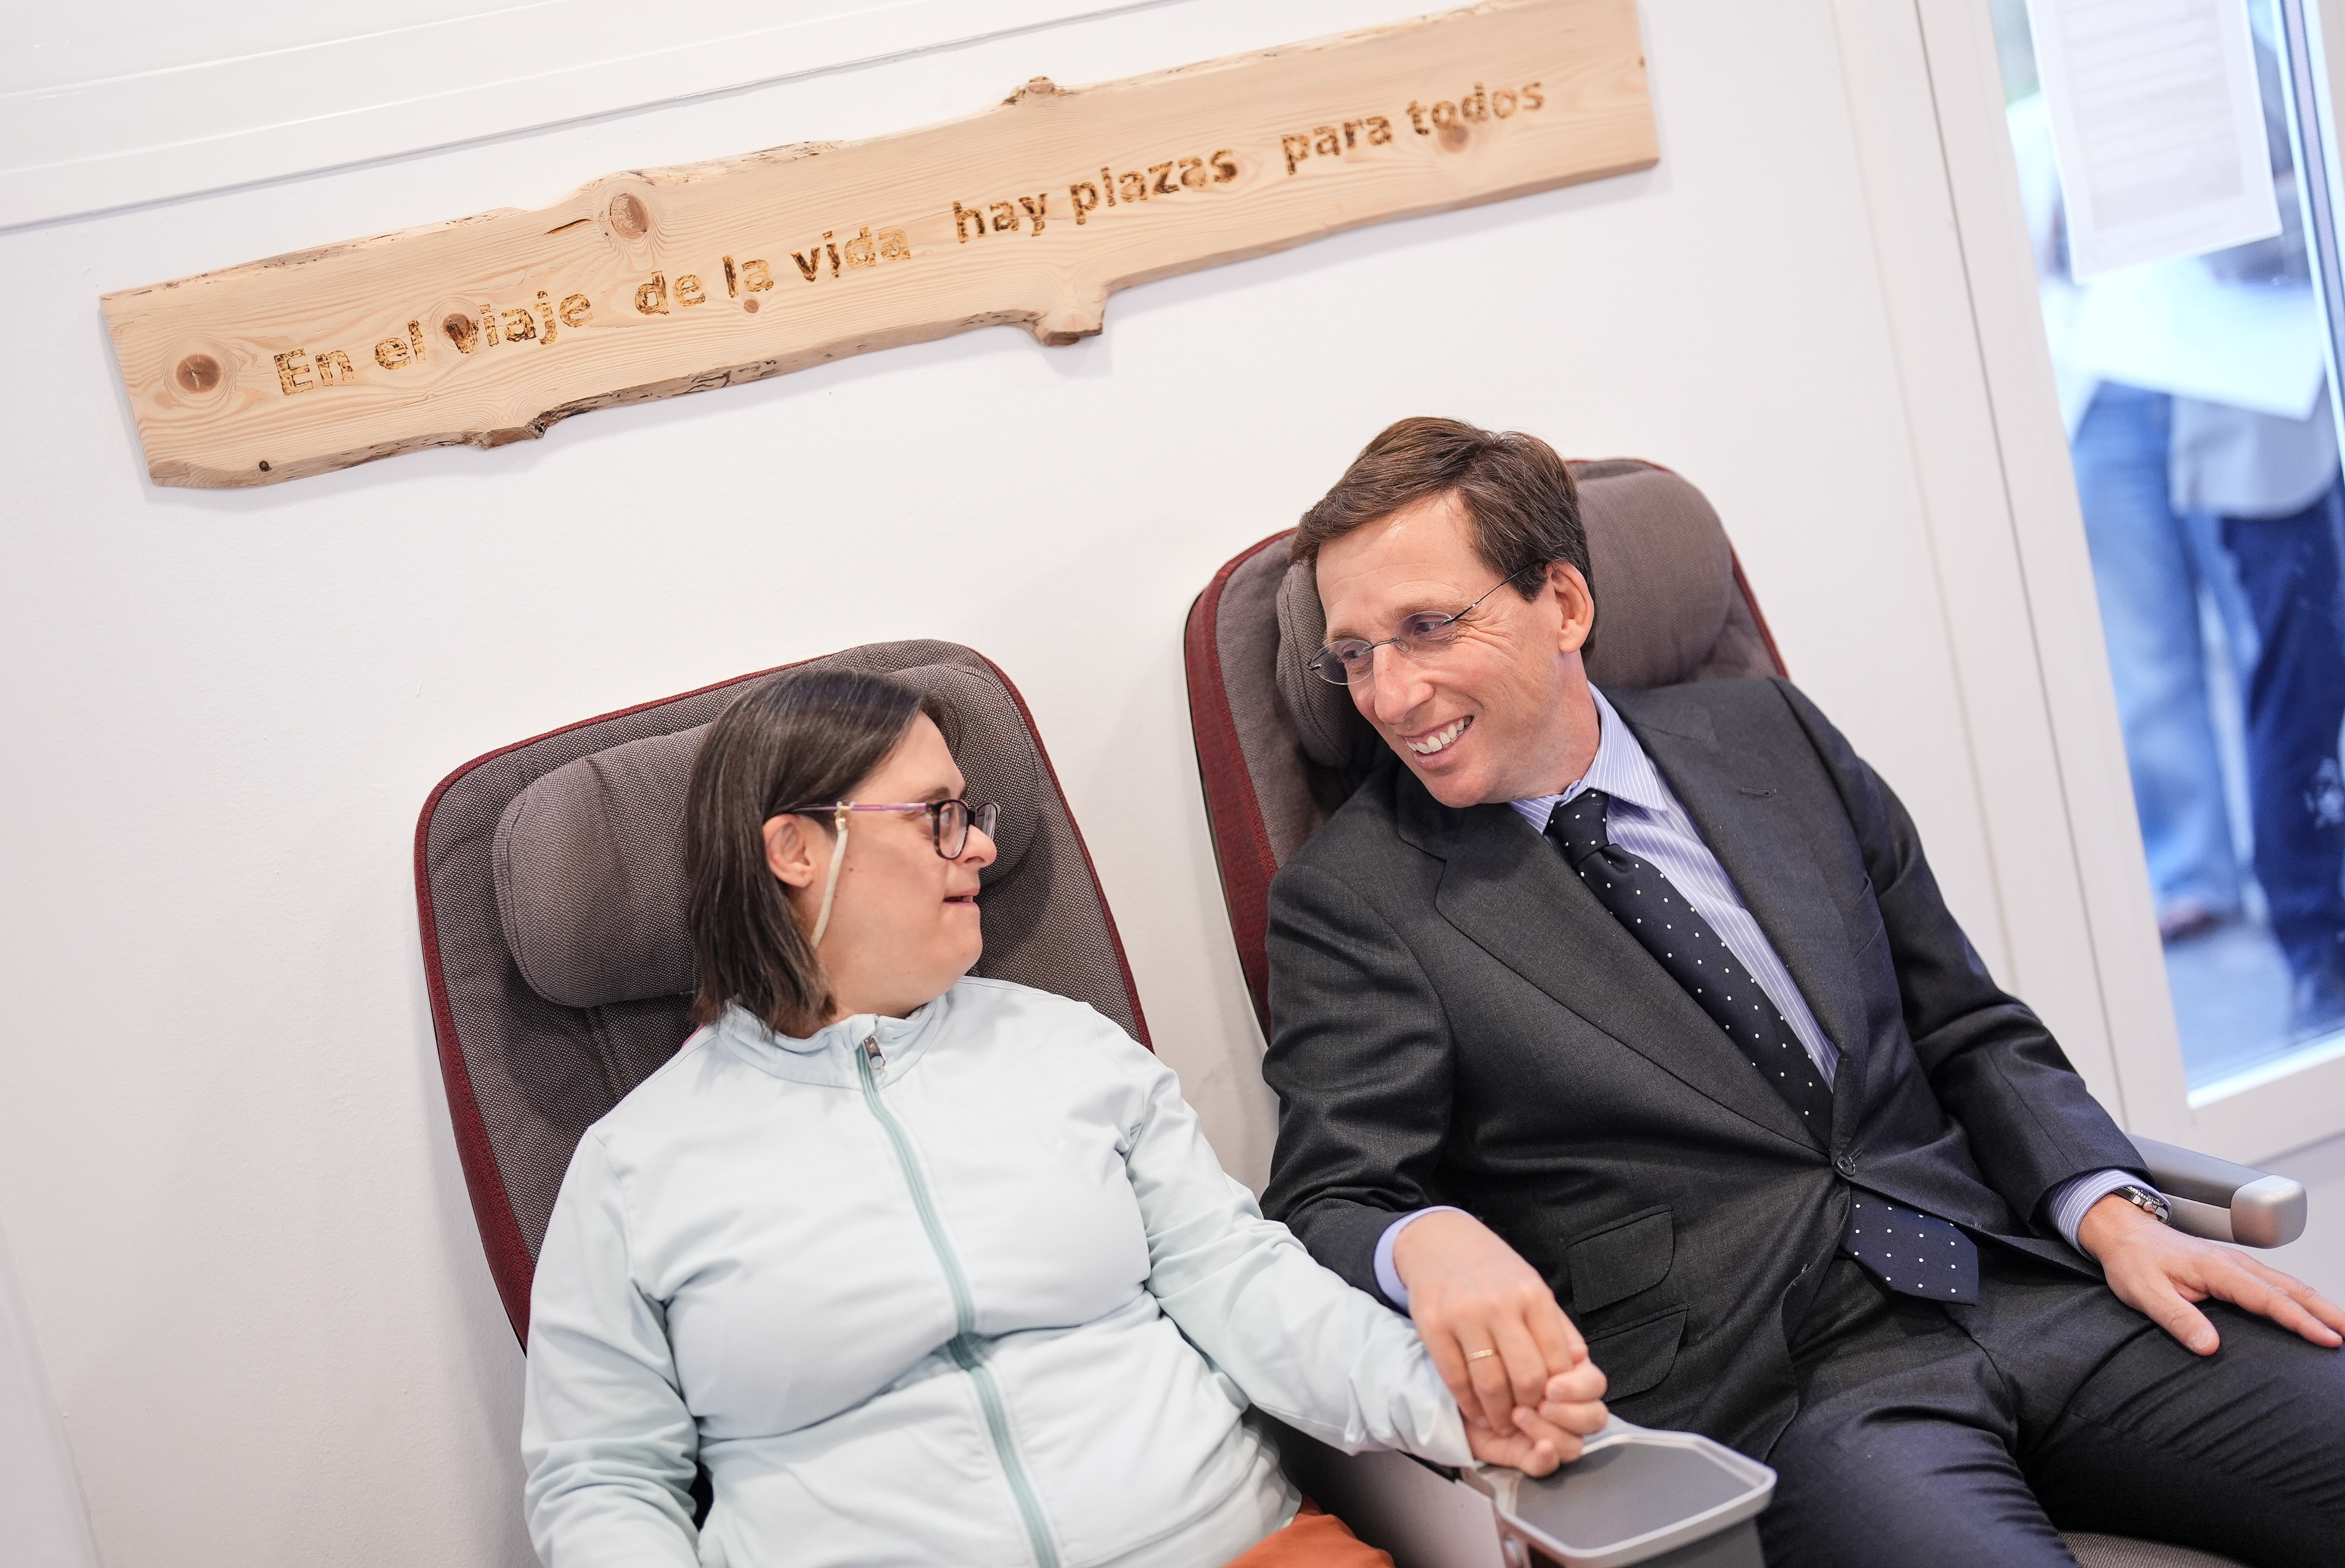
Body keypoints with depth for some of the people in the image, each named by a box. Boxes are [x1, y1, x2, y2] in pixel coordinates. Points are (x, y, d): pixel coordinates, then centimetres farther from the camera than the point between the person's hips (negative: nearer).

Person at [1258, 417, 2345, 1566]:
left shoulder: (1767, 734, 12)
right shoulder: (1348, 898, 0)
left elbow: (1969, 1029, 16)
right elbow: (1330, 1207, -4)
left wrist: (2112, 1212, 1)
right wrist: (1428, 1245, -27)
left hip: (2022, 1287, 5)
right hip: (1753, 1393, -5)